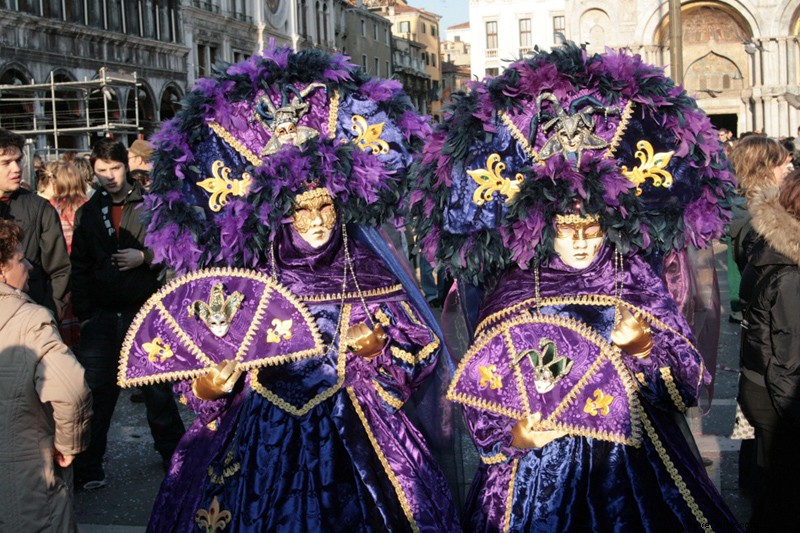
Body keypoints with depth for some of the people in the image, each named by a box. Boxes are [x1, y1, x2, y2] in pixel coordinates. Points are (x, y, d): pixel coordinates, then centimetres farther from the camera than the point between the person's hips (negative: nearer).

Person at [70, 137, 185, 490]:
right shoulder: (87, 214, 9)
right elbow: (79, 269, 10)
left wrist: (145, 257, -15)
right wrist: (83, 314, 3)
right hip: (102, 317, 2)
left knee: (157, 388, 10)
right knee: (96, 393, 1)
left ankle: (173, 455, 27)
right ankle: (87, 468, 10)